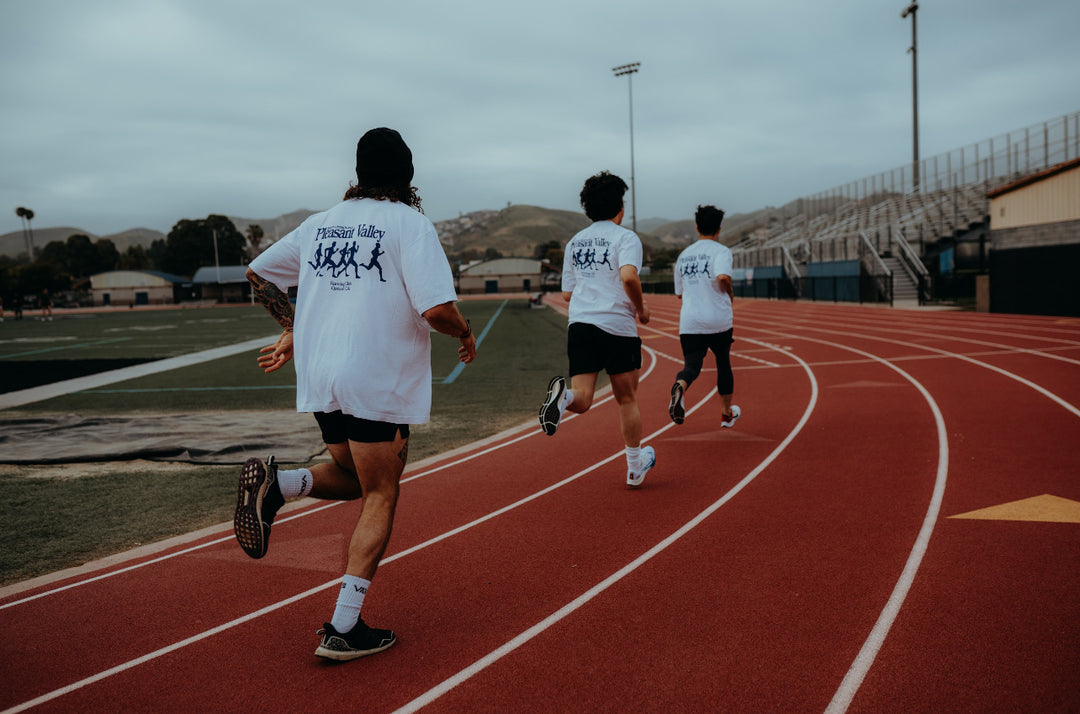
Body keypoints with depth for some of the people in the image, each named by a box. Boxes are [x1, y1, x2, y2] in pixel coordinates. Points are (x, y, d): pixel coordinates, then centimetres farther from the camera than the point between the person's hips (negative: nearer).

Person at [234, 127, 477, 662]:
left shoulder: (322, 221, 12)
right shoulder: (409, 223, -6)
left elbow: (258, 273, 20)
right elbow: (438, 310, -16)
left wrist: (293, 330, 27)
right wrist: (466, 334, 4)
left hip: (318, 378, 6)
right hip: (378, 381, -6)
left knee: (356, 477, 23)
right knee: (379, 498, 6)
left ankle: (276, 482, -4)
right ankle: (344, 628, 4)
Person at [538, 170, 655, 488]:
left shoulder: (574, 242, 15)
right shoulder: (625, 237, -2)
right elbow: (628, 276, -20)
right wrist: (641, 308, -4)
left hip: (580, 326, 4)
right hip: (618, 328, -3)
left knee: (582, 401, -3)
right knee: (627, 399, 13)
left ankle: (562, 395, -38)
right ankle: (635, 467, 23)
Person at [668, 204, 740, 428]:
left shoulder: (684, 254, 13)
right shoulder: (720, 250, -4)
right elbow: (723, 277, -23)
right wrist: (730, 292, -2)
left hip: (689, 322, 3)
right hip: (719, 320, -2)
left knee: (692, 365, -3)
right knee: (723, 363, 17)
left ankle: (680, 386, -39)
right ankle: (727, 413, 31)